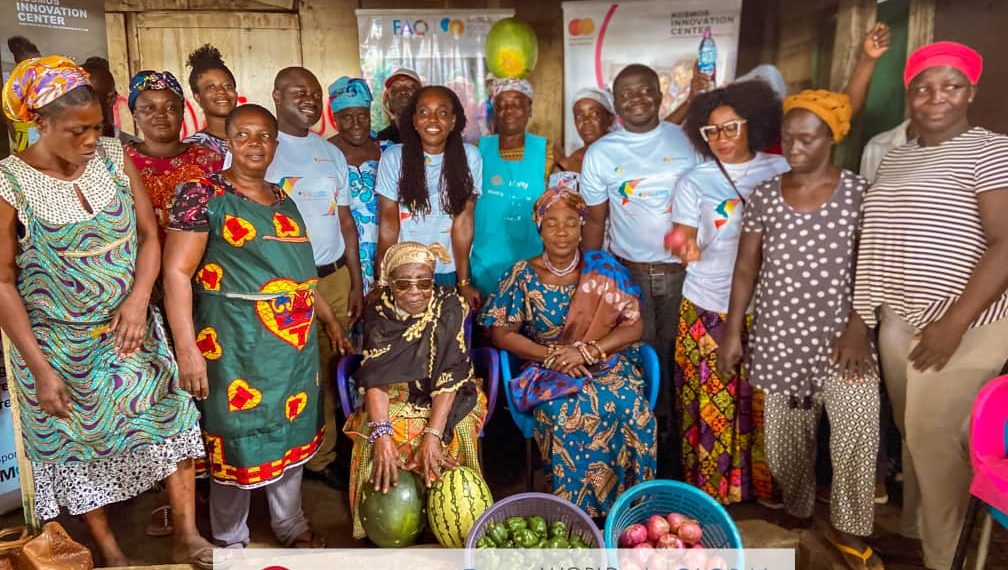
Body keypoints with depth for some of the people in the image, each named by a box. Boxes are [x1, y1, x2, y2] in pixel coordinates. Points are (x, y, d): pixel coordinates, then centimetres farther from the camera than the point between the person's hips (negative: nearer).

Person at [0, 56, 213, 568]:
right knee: (77, 443, 11)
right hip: (61, 346, -2)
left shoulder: (114, 155, -4)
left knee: (171, 417, -1)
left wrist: (138, 300, -16)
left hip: (131, 330, 3)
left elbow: (149, 234, 0)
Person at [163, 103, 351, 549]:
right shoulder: (204, 194, -7)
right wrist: (187, 349, -20)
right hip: (237, 343, -6)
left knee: (292, 430, 17)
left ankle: (291, 524, 37)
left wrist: (330, 320, 23)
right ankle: (229, 542, 28)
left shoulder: (283, 201, 12)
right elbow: (176, 273, -13)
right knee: (237, 438, 5)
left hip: (296, 343, 6)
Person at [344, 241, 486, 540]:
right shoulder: (379, 313, -10)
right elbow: (375, 378, -21)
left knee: (454, 436, -29)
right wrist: (381, 434, -37)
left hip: (442, 402, -1)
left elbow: (450, 377, -21)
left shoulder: (449, 306, -15)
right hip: (396, 401, 1)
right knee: (380, 445, -27)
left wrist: (432, 435, -34)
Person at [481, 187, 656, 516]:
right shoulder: (523, 276, 1)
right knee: (567, 415, -34)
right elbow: (500, 333, -1)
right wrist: (551, 355, -16)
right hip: (548, 371, -1)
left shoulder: (604, 269, 2)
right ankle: (578, 507, -14)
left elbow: (634, 325, -2)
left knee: (631, 409, -30)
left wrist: (587, 351, -18)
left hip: (606, 364, 1)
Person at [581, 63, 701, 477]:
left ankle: (676, 445, 24)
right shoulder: (600, 153, 1)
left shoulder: (686, 140, 2)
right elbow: (595, 220, 4)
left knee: (679, 359, 7)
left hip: (683, 270, 1)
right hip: (629, 271, 0)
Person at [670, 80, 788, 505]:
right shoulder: (693, 182, 1)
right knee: (711, 407, 5)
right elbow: (687, 244, -4)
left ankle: (761, 484, 26)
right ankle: (709, 492, 20)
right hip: (708, 309, -1)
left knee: (761, 405, 7)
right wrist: (688, 249, -24)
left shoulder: (781, 171, 3)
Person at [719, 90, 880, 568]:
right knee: (785, 436, 9)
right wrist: (732, 332, 3)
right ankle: (796, 514, 33)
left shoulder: (858, 192, -1)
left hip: (839, 335, -1)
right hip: (778, 337, 2)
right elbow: (746, 268, 5)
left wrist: (858, 328, -12)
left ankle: (846, 530, 8)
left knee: (857, 431, -14)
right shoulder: (764, 196, 4)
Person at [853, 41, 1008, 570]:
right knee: (913, 433, 14)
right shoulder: (894, 157, 14)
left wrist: (954, 324, -20)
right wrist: (861, 314, 8)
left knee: (935, 436, -3)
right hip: (898, 322, 6)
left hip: (961, 325, -6)